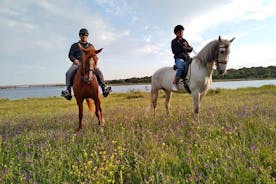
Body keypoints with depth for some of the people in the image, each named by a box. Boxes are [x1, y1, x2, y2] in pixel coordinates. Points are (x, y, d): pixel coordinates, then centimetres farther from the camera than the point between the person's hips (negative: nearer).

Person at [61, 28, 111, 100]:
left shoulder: (90, 46, 20)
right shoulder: (74, 45, 16)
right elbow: (70, 55, 9)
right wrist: (74, 59, -13)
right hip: (77, 63, 0)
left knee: (99, 72, -25)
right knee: (69, 73, -29)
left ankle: (104, 89, -25)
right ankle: (68, 90, -28)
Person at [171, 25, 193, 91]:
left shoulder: (185, 41, 22)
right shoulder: (174, 41, 7)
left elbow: (190, 49, 18)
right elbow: (174, 51, -5)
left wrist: (188, 48, -5)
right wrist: (182, 48, -7)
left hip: (187, 58, 6)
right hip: (179, 58, -6)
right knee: (181, 68, -36)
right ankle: (174, 84, -30)